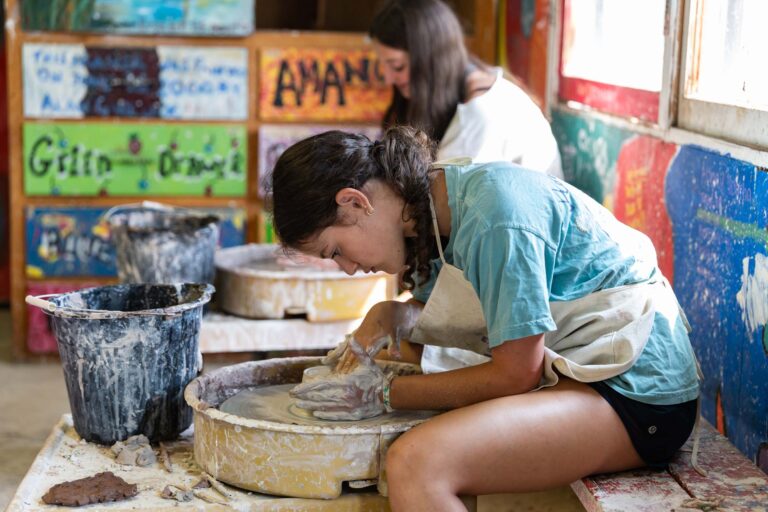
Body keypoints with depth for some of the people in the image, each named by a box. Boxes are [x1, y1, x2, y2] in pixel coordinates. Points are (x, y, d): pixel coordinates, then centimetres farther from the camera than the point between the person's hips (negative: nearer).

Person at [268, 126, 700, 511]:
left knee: (415, 463, -31)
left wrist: (386, 394, -12)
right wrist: (387, 317, -2)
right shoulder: (437, 205, 4)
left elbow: (516, 374, -19)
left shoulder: (492, 215, -23)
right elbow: (436, 311, 19)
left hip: (634, 394, -10)